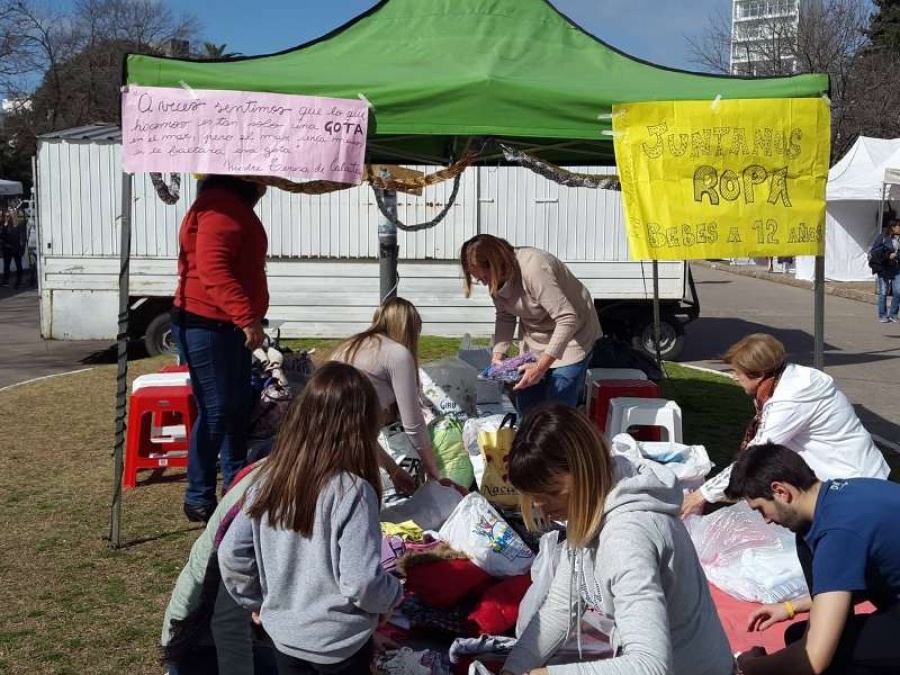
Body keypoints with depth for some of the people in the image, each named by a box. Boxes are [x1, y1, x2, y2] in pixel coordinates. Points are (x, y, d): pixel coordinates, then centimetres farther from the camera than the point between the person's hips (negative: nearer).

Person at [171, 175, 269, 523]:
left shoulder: (235, 205, 18)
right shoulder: (221, 206, -18)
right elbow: (212, 269, -28)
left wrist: (247, 318, 25)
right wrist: (247, 317, -30)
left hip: (229, 326, 11)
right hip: (206, 325, -11)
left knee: (239, 406, 16)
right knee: (216, 410, -7)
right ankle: (198, 500, 3)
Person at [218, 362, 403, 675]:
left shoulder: (270, 479, -7)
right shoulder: (352, 492, -24)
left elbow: (231, 555, -2)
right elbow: (362, 581, -26)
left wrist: (257, 601, 13)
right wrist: (392, 597, -5)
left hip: (283, 634, 5)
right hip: (339, 643, -5)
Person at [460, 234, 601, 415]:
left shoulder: (534, 270, -33)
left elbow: (567, 320, -34)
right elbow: (505, 317, 2)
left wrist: (541, 366, -35)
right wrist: (498, 354, -13)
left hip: (573, 336, -7)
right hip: (536, 341, 8)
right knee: (525, 407, 7)